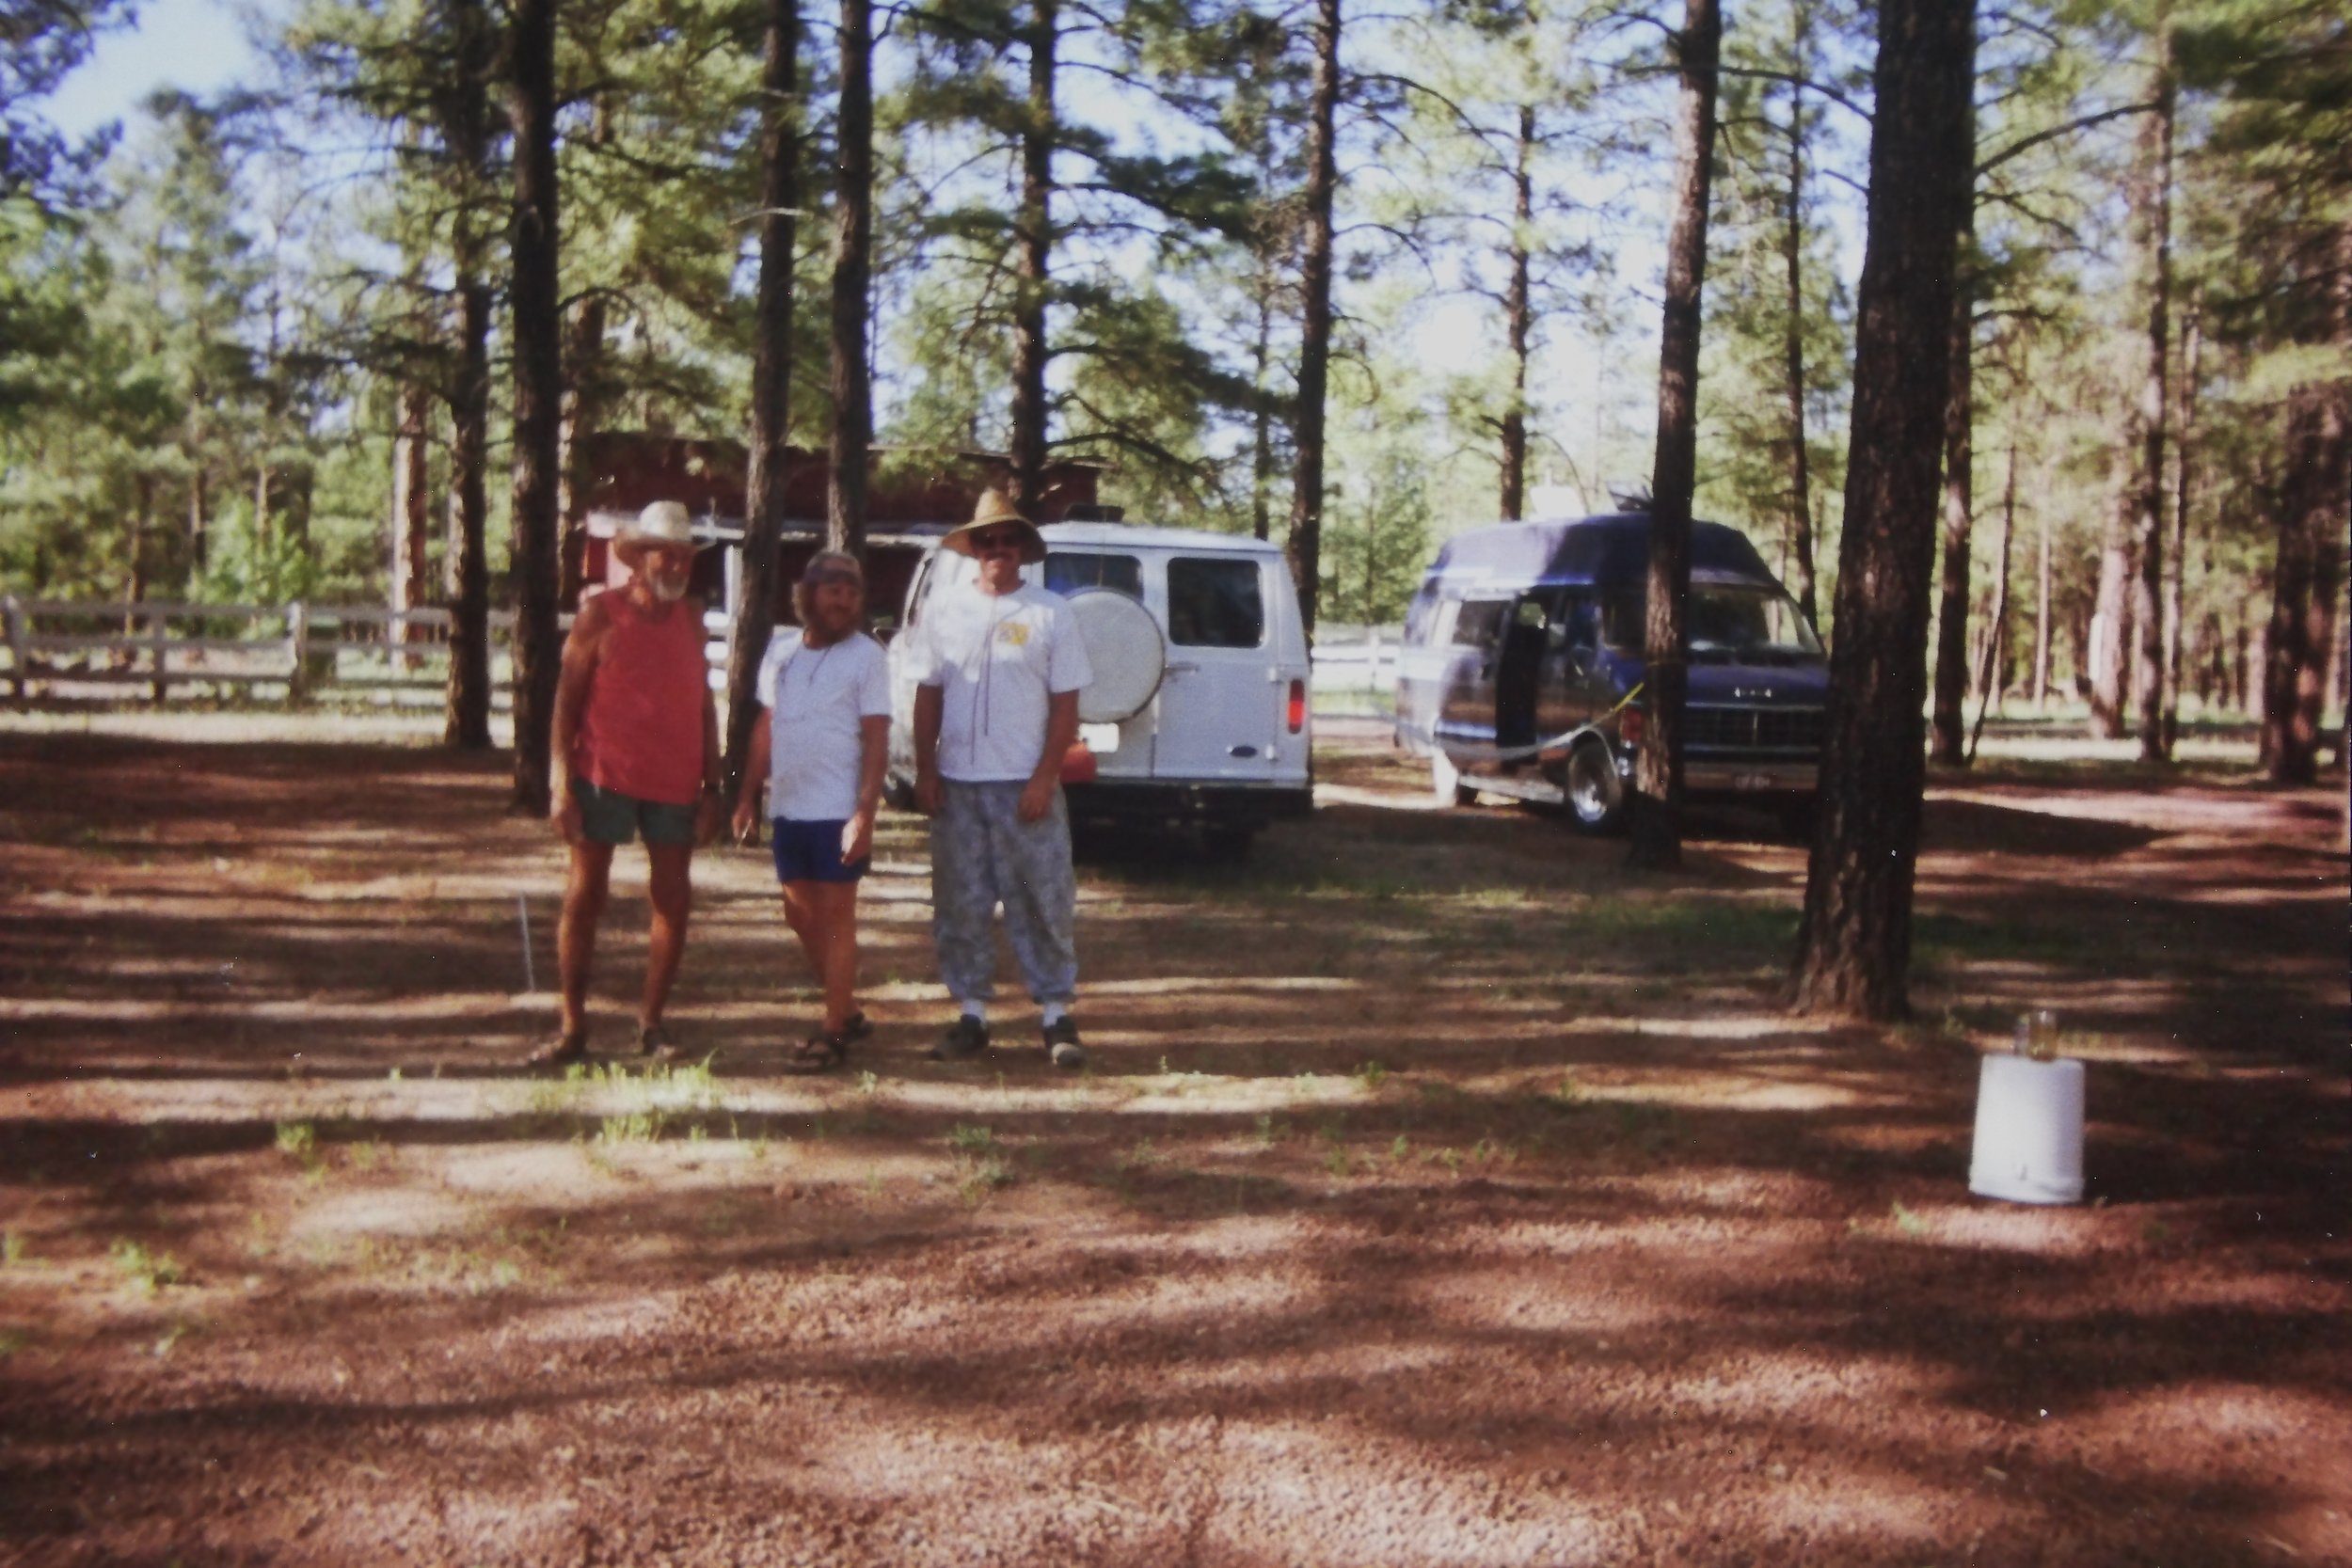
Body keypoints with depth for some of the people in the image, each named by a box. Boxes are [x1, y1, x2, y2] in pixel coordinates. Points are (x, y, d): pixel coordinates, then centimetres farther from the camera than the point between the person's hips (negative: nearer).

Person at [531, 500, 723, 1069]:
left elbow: (705, 705, 12)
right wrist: (561, 786, -11)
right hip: (605, 777, -4)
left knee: (673, 900, 3)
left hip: (675, 783, 4)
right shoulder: (600, 615, -2)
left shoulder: (691, 618, 10)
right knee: (583, 897, 1)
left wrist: (711, 788, 7)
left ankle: (651, 1023, 15)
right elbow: (566, 701, -4)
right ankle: (572, 1027, 9)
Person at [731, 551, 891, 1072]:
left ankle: (833, 1032, 5)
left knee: (836, 916, -1)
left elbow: (876, 742, -11)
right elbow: (766, 727, 16)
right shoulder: (781, 651, 9)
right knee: (800, 914, 13)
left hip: (838, 812, -6)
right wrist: (749, 795, 11)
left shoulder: (866, 656, -7)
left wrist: (865, 814, -18)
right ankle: (848, 1012, 26)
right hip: (788, 808, 6)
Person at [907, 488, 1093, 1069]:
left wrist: (1044, 779, -9)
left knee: (1045, 901, 0)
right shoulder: (944, 608, 7)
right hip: (957, 784, 3)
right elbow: (928, 695, 9)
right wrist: (925, 771, 2)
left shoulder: (1049, 613, 0)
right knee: (960, 905, 7)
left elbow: (1065, 705, -1)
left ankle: (1057, 1014, 8)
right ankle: (972, 1014, 17)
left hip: (1026, 786, -2)